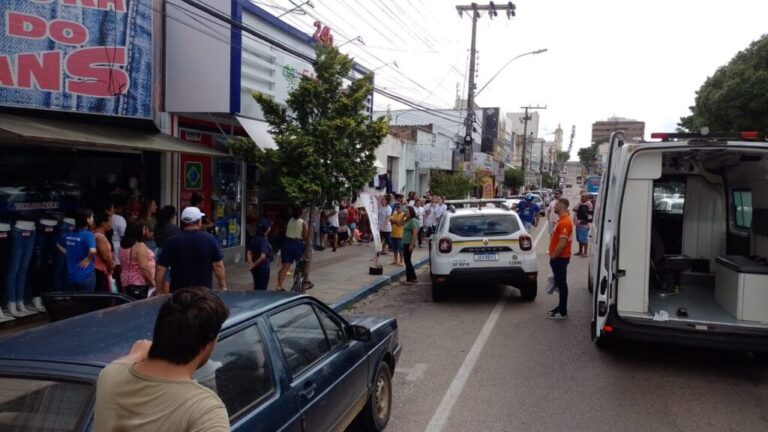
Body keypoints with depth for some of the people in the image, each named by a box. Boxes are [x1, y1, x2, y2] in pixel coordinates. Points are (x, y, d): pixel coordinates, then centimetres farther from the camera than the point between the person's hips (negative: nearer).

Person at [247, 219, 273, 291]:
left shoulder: (255, 238, 3)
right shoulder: (264, 240, -20)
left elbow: (249, 252, -1)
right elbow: (263, 256, -29)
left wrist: (250, 263, -11)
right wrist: (254, 264, -19)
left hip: (255, 268, 7)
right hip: (263, 267, -7)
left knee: (257, 288, 19)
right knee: (262, 290, 4)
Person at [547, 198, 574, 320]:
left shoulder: (564, 222, -20)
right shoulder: (562, 220, 14)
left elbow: (562, 243, -26)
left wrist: (553, 256, -17)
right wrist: (553, 256, 18)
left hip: (560, 258, -10)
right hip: (559, 257, 10)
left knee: (561, 284, -4)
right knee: (560, 283, 17)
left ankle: (563, 312, 2)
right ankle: (561, 307, 27)